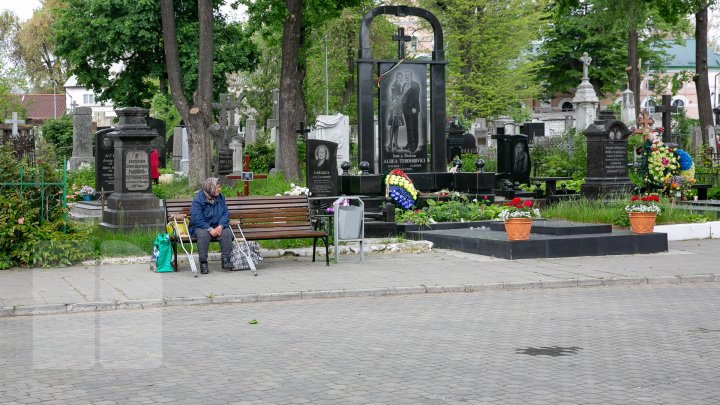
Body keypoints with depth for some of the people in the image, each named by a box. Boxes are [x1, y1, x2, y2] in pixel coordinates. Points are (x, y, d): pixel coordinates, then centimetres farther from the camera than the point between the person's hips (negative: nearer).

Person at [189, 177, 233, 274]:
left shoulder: (221, 198, 5)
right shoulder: (198, 200, -12)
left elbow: (226, 213, 2)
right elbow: (197, 219, -19)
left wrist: (220, 226, -17)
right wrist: (210, 229, -27)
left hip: (217, 227, 4)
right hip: (201, 227, -4)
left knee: (227, 233, -26)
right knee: (203, 234, -37)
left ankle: (225, 260, -18)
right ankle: (203, 263, -27)